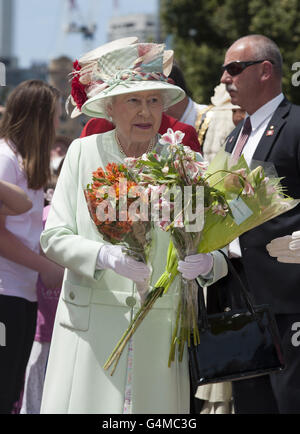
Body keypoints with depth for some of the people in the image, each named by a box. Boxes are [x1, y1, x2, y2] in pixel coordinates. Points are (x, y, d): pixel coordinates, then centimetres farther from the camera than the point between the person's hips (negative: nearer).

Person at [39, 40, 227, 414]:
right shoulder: (83, 152, 5)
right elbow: (54, 237, 0)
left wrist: (206, 261, -22)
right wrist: (105, 256, -19)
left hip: (160, 329, 1)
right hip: (91, 326, 0)